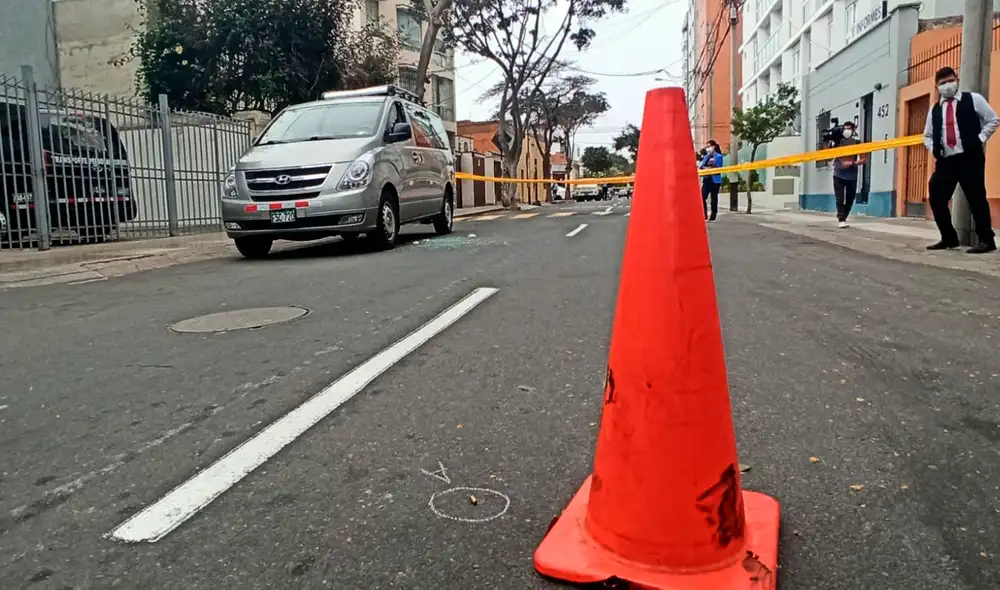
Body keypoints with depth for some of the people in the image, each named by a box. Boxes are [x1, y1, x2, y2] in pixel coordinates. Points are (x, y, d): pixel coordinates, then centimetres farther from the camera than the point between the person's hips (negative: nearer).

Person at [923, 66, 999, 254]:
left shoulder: (973, 99, 4)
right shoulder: (935, 110, 14)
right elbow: (927, 136, 24)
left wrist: (979, 139, -3)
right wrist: (934, 150, 6)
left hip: (970, 158, -4)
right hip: (945, 161, 4)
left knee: (976, 199, -7)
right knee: (936, 198, 0)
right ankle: (949, 238, 14)